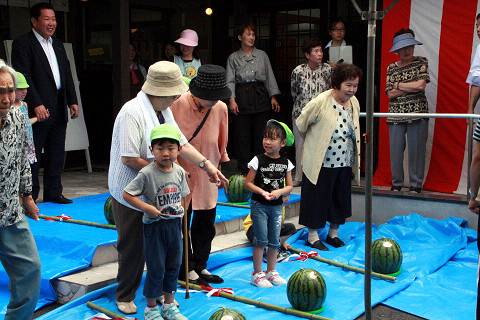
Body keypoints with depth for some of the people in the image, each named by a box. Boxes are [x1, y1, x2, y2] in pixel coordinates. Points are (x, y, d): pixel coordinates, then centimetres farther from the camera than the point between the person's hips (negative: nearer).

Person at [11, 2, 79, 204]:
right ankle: (30, 196, 9)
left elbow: (67, 75, 19)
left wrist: (72, 101, 11)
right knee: (33, 154, 0)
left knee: (56, 154, 11)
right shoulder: (22, 43, -6)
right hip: (38, 110, -7)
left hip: (59, 108, 7)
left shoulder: (58, 45, 18)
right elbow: (24, 77, -14)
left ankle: (53, 193, 20)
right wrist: (36, 105, -20)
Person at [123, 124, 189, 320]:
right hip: (154, 225, -6)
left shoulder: (179, 172, 2)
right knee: (156, 269, 1)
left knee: (174, 266, 14)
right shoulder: (147, 173, -16)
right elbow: (127, 194, -15)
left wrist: (179, 211, 4)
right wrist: (149, 209, -21)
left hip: (174, 224, 6)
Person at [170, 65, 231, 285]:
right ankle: (186, 270, 21)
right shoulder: (177, 105, -17)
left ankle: (200, 266, 28)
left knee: (206, 225, 11)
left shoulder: (220, 109, -4)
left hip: (207, 177, 4)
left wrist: (219, 168, 17)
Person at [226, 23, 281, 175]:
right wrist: (232, 100, -12)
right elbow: (230, 80, 0)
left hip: (260, 96, 2)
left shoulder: (262, 55, 11)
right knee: (242, 136, -1)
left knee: (260, 134, 2)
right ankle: (244, 172, 7)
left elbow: (269, 77, 11)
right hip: (242, 98, -1)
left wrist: (273, 97, 4)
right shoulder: (233, 58, 6)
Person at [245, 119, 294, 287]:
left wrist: (280, 191, -13)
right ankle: (257, 274, 10)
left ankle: (271, 271, 25)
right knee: (261, 241, -2)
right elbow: (248, 183, -6)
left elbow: (290, 186, 7)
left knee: (274, 241, 9)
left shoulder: (285, 163, 2)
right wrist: (262, 192, -19)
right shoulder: (258, 160, -7)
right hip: (259, 205, -3)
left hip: (276, 206, 4)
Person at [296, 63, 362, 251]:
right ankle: (312, 236, 18)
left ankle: (333, 234, 31)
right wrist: (314, 141, 5)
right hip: (321, 163, -6)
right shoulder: (321, 102, -18)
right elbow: (301, 123, -7)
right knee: (317, 198, 3)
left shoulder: (353, 102, 3)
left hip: (344, 163, 7)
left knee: (340, 198, 14)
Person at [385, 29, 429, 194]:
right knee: (395, 149, 3)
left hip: (417, 113, -2)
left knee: (416, 149, -1)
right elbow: (390, 93, 0)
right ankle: (396, 184, 16)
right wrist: (411, 87, -7)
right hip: (395, 114, 2)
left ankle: (416, 185, 10)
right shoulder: (391, 68, 11)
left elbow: (421, 85, -10)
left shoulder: (421, 62, 5)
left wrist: (398, 85, -2)